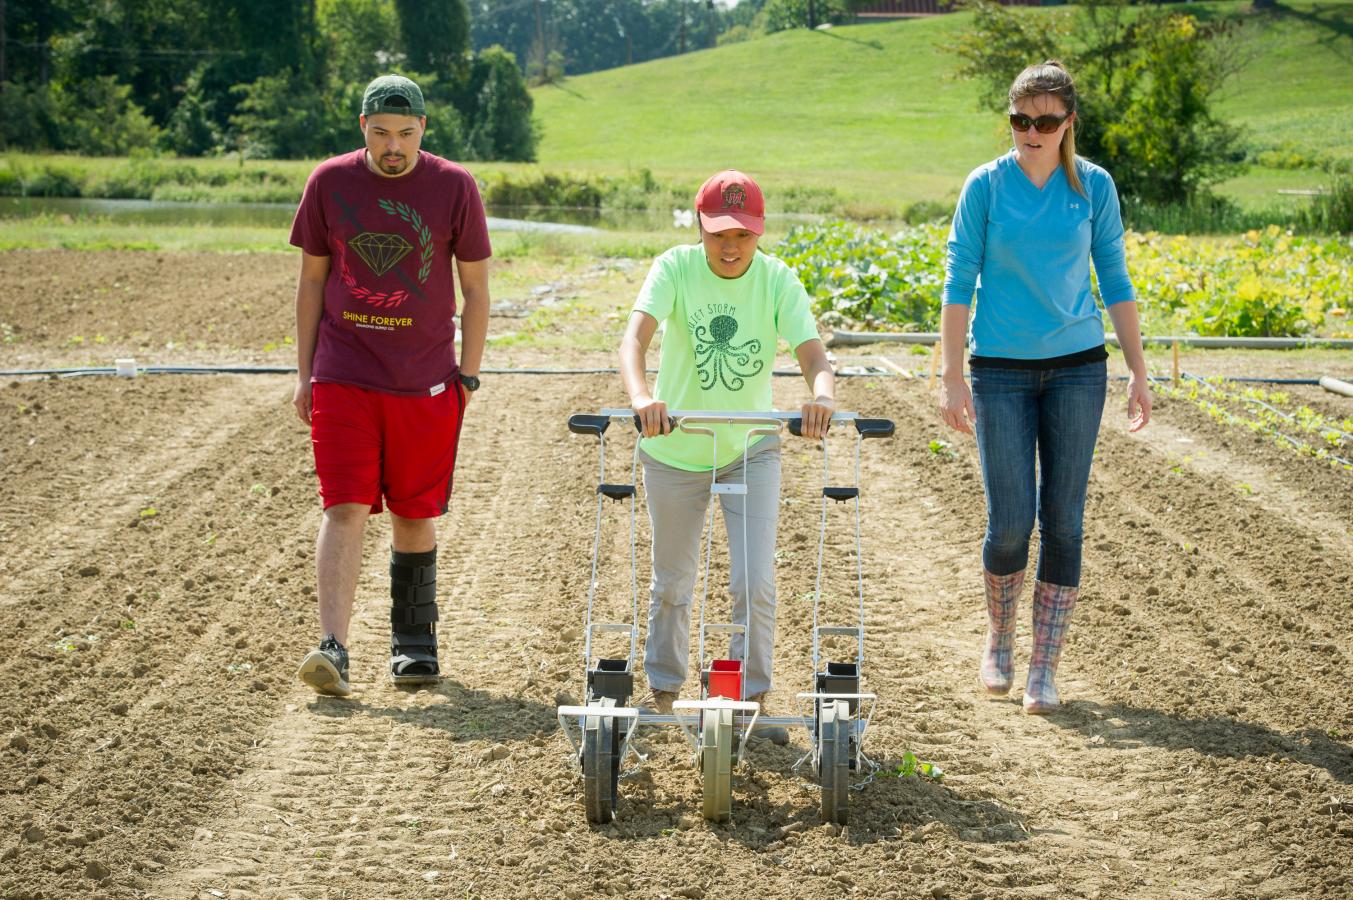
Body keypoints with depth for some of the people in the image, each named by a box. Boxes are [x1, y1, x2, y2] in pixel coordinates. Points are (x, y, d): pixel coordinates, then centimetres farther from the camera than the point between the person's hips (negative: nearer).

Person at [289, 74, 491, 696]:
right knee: (344, 509, -10)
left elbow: (475, 288, 5)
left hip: (426, 383, 0)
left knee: (415, 515, 8)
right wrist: (304, 375, 7)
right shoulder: (329, 182, 2)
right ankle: (333, 650, -15)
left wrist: (467, 376, 1)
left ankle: (414, 644, 23)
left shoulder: (453, 187, 0)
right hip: (343, 380, 0)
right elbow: (312, 280, 9)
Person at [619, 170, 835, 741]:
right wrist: (641, 397, -52)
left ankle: (752, 699, 10)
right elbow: (635, 336, -32)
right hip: (675, 452, 0)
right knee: (672, 584, 14)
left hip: (751, 449, 0)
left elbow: (812, 354, -25)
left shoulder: (778, 281, -14)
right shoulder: (676, 268, -18)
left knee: (756, 583, -7)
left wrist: (822, 395, -48)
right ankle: (663, 693, 33)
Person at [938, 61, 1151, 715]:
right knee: (1010, 520, -3)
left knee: (1063, 520, -1)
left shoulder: (1094, 187, 2)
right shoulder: (986, 186, -2)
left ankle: (1044, 668, 9)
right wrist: (952, 378, -6)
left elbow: (1115, 281, 8)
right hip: (1001, 369, -1)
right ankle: (998, 641, 24)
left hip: (1076, 367, 1)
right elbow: (958, 282, 0)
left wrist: (1138, 374, 4)